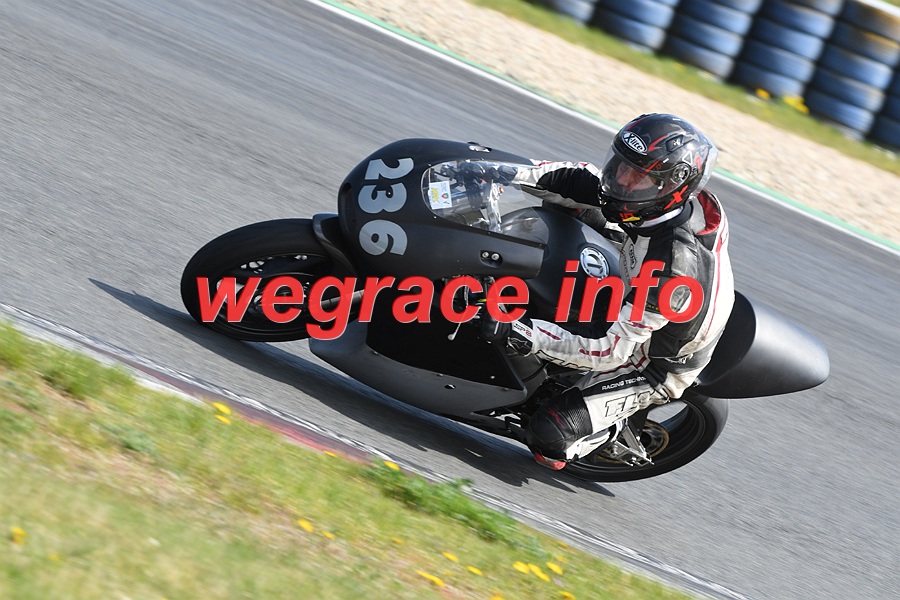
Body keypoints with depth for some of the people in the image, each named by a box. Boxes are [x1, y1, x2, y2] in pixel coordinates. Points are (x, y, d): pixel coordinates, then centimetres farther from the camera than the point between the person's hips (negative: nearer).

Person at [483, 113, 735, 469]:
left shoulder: (671, 265, -42)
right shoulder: (669, 197, -19)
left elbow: (614, 351, -40)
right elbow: (581, 181, -8)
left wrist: (525, 335, -47)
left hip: (651, 368, -9)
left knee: (549, 433, -19)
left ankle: (608, 432, 11)